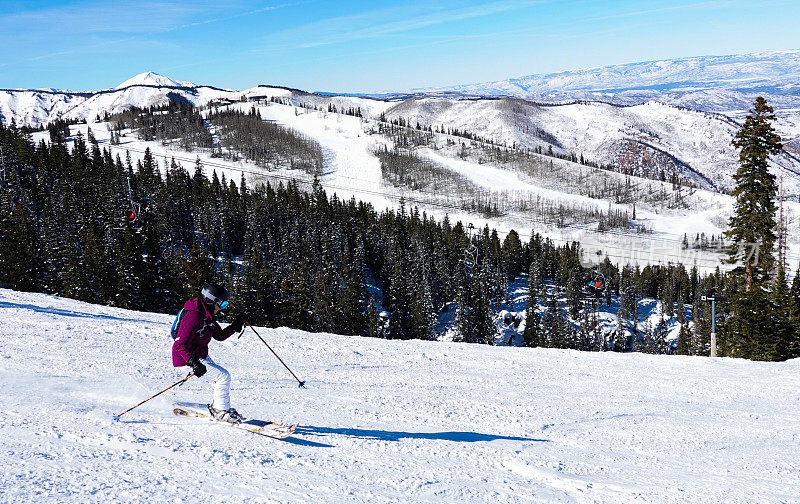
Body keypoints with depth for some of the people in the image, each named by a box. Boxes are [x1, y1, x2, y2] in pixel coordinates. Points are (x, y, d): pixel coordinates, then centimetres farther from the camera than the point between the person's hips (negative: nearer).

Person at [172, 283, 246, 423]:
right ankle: (221, 411, -2)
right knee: (223, 376, -14)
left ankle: (216, 407, 21)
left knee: (223, 377, 10)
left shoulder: (208, 316, 6)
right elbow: (181, 345, -30)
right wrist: (194, 364, -40)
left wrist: (236, 326, 2)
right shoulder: (194, 317, -25)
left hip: (202, 355, 10)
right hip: (189, 358, -10)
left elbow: (220, 336, 15)